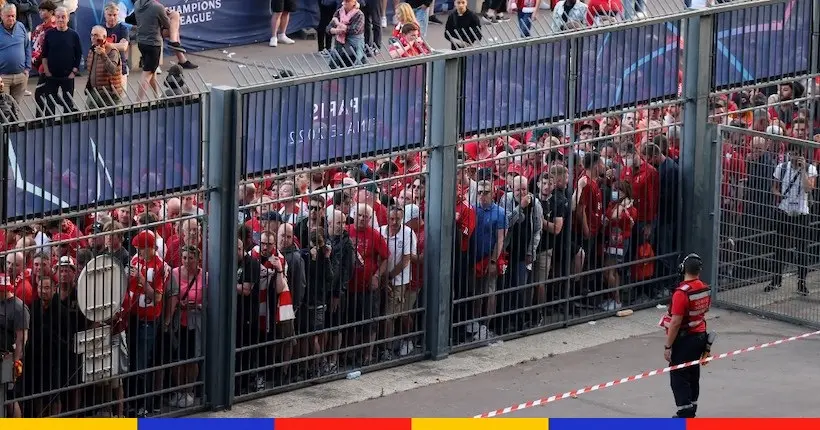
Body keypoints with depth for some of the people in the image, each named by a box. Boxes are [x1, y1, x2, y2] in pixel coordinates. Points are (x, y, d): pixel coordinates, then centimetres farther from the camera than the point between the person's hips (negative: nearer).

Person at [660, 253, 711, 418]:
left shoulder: (682, 293, -24)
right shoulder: (705, 289, 1)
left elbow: (676, 323, -24)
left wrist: (668, 346, -16)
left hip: (684, 340, -8)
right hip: (700, 336, 8)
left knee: (678, 376, -2)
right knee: (693, 374, 19)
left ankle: (685, 414, -4)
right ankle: (691, 410, 30)